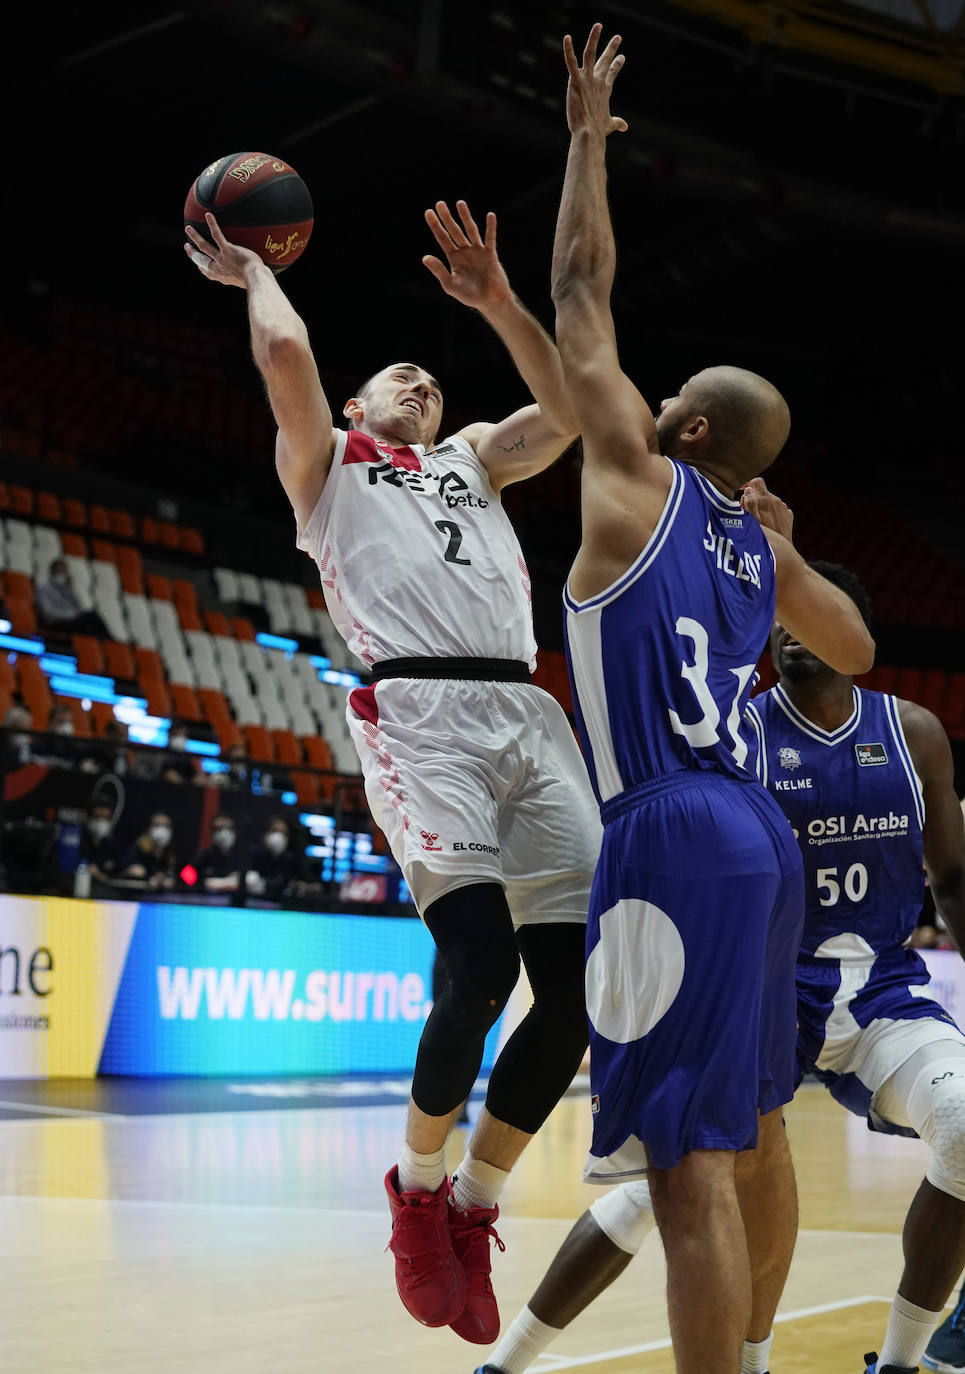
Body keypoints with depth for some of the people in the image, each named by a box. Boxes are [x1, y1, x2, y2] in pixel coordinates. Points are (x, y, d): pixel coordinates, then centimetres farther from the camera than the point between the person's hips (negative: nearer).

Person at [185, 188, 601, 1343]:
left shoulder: (471, 461, 34)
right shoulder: (327, 464, 20)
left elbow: (571, 409, 20)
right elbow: (287, 354, 3)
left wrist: (495, 300, 17)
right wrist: (255, 273, 20)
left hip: (529, 717, 5)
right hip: (420, 713, -5)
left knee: (575, 987, -5)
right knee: (481, 967, -22)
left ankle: (472, 1209, 11)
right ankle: (418, 1189, 1)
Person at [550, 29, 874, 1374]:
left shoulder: (641, 481, -2)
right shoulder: (763, 548, 15)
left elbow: (582, 294, 6)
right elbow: (858, 649, 34)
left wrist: (588, 139, 16)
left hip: (672, 839, -9)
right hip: (760, 836, 9)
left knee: (689, 1163, -13)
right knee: (754, 1125, 21)